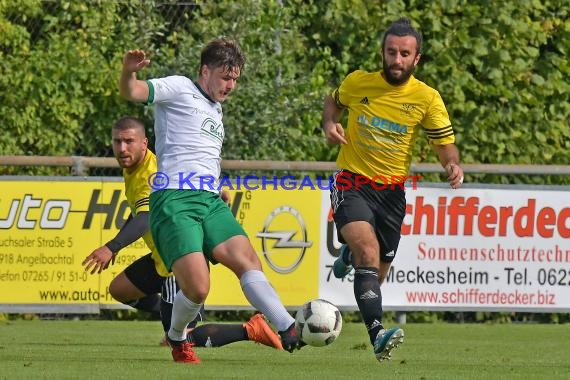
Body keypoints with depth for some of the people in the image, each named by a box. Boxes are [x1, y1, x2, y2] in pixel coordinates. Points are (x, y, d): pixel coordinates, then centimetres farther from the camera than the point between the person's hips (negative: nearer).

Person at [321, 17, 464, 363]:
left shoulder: (427, 98, -6)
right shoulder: (358, 82, -5)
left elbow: (445, 142, -2)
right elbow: (334, 101, 17)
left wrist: (453, 165, -24)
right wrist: (330, 124, -4)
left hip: (392, 191, 3)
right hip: (352, 184, -3)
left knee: (377, 274, 13)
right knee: (369, 251, -28)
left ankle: (349, 255, 50)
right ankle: (378, 334, -38)